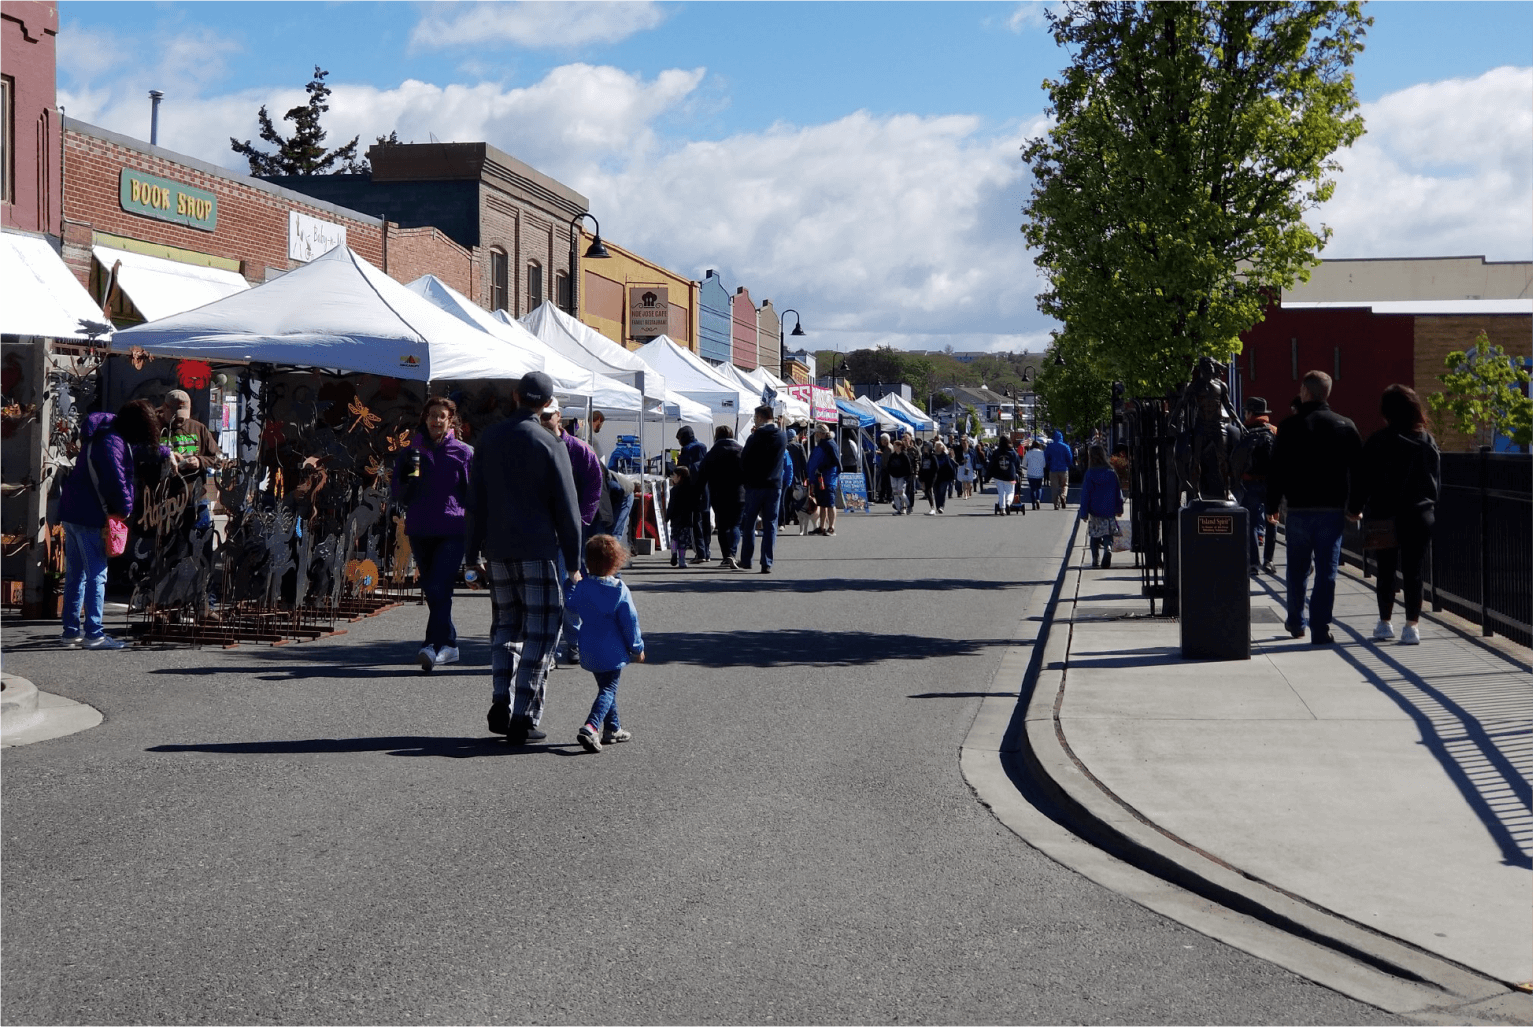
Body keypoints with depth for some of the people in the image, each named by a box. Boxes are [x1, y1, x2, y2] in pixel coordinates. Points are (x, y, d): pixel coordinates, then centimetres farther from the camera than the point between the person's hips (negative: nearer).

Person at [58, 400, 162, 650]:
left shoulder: (110, 431, 12)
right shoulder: (112, 443, -20)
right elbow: (116, 482, -23)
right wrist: (125, 509, -9)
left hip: (71, 511, 10)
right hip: (89, 516, -10)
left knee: (76, 574, 14)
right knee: (97, 574, -6)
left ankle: (71, 631, 18)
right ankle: (93, 633, -7)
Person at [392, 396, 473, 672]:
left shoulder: (464, 453, 4)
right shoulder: (413, 450, 11)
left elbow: (474, 492, 7)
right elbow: (398, 491, 12)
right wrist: (408, 473, -8)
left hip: (452, 531, -4)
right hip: (420, 531, 4)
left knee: (440, 588, -16)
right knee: (431, 591, 9)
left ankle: (432, 646, -23)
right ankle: (449, 644, 20)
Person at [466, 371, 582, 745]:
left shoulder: (489, 440, 7)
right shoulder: (549, 445, -8)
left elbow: (476, 502, 9)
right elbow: (566, 508, -7)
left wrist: (473, 553, 14)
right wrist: (574, 562, -2)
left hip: (499, 549, 5)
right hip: (538, 550, -5)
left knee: (506, 623, 17)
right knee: (541, 630, 0)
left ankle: (500, 703, 6)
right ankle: (524, 717, -6)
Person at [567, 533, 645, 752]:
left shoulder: (581, 586, -3)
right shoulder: (619, 590, -13)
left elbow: (570, 606, 14)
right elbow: (630, 620, -9)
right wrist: (637, 648, 0)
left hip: (589, 650, 5)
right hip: (612, 651, -5)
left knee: (606, 686, 21)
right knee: (608, 690, -4)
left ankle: (612, 729, 27)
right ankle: (591, 727, -25)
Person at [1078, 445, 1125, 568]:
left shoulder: (1089, 474, -10)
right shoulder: (1112, 473, -1)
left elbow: (1086, 494, -8)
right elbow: (1118, 493, 5)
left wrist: (1083, 512, -3)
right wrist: (1119, 508, 15)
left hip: (1095, 512, -1)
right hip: (1109, 511, 2)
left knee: (1094, 537, 13)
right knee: (1108, 535, 6)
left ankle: (1095, 561, 12)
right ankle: (1108, 548, -25)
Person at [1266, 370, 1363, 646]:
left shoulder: (1289, 426, -3)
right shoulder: (1345, 426, 3)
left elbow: (1277, 470, -3)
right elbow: (1357, 470, 5)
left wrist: (1272, 505, 6)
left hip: (1298, 509, 0)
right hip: (1332, 509, 1)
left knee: (1297, 569, 15)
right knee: (1327, 571, 1)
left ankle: (1296, 621, 28)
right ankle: (1321, 630, -4)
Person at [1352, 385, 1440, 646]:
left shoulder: (1378, 442, -8)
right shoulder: (1428, 442, 4)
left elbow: (1366, 479, -5)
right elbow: (1436, 480, 10)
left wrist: (1355, 507, 6)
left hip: (1385, 516, -2)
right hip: (1421, 515, 2)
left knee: (1386, 570, 10)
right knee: (1414, 571, 4)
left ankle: (1385, 622, 17)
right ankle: (1412, 625, 0)